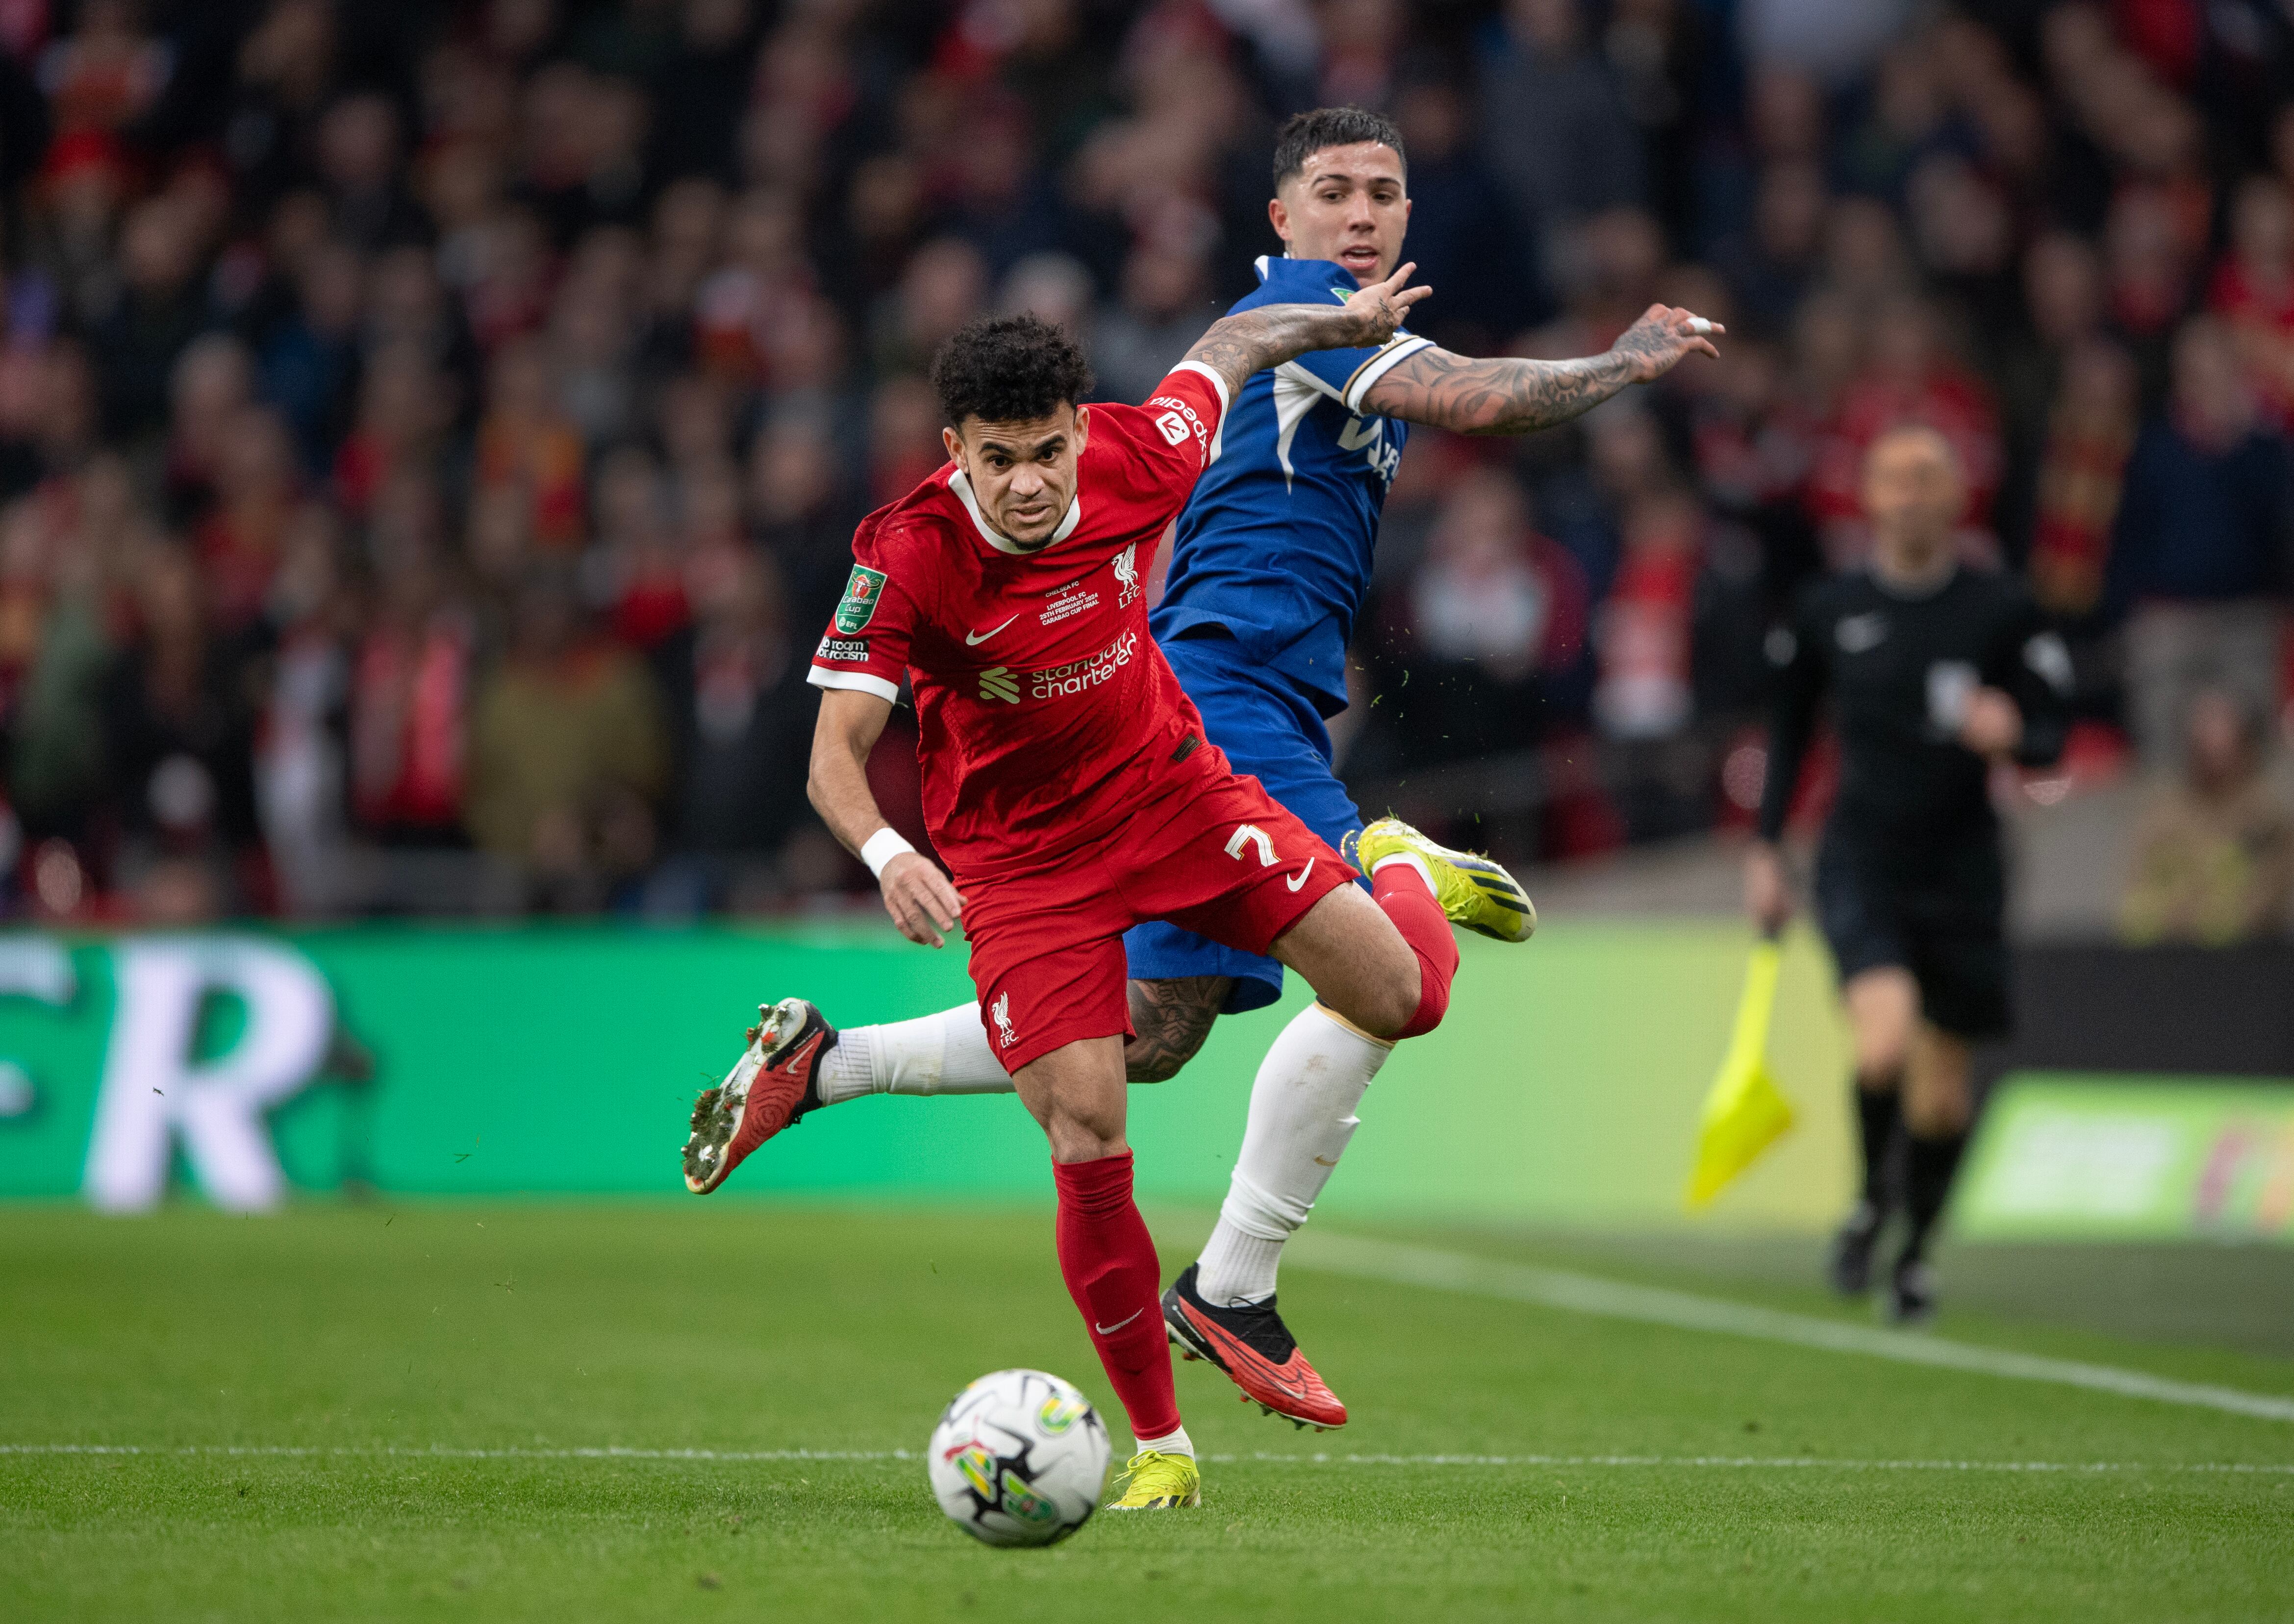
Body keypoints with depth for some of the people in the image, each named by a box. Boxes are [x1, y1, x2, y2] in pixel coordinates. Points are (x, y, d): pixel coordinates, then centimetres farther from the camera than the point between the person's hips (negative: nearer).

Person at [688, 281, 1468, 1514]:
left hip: (1169, 786, 3)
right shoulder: (907, 557, -27)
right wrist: (887, 856, -49)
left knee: (1403, 998, -6)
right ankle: (1161, 1447, 2)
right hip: (1018, 850, -3)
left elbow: (1231, 344, 3)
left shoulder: (1135, 462, -18)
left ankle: (1396, 870, 34)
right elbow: (836, 755, -30)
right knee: (1087, 1147, -14)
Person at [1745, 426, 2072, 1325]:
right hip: (1861, 863, -1)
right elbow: (1788, 730, 15)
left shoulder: (2003, 612, -2)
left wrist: (2011, 734, -23)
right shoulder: (1827, 609, 3)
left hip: (1962, 869, 1)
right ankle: (1870, 1196, 3)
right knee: (1885, 1042, -25)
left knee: (1943, 1094, 7)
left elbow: (2052, 736, 0)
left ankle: (1915, 1251, 30)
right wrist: (1765, 852, 13)